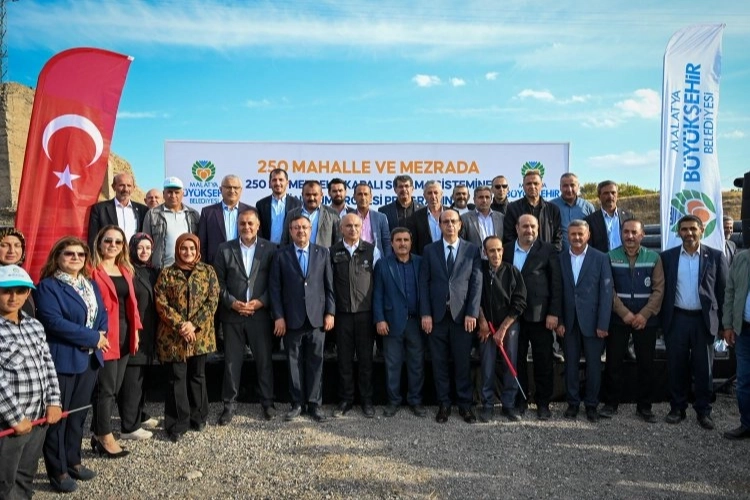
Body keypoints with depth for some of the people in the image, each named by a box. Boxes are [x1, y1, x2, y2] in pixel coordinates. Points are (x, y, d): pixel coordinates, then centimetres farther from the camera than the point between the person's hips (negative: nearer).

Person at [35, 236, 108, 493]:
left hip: (89, 358, 7)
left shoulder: (91, 285, 13)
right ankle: (58, 470, 14)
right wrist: (92, 337, -19)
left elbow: (102, 314, 10)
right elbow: (53, 322, -21)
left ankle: (73, 461, 29)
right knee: (57, 415, 3)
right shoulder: (47, 287, -10)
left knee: (79, 413, 16)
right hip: (62, 360, -7)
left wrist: (99, 336, -12)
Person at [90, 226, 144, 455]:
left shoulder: (125, 270, 16)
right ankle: (105, 437, 13)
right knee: (106, 388, 0)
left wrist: (135, 330, 11)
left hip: (124, 333, 8)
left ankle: (99, 432, 26)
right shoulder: (92, 269, -8)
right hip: (105, 335, -8)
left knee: (116, 386, 13)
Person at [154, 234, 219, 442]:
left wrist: (194, 324, -13)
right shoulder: (166, 274, 2)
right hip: (173, 336, -1)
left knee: (197, 376, 12)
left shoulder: (208, 271, 4)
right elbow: (161, 303, -5)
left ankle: (198, 417, 26)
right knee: (177, 378, 2)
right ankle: (177, 424, 10)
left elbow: (212, 300, -3)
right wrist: (180, 325, -15)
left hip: (200, 334, 1)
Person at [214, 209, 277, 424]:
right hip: (232, 314, 1)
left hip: (260, 314, -1)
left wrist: (260, 302, -12)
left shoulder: (270, 249, 2)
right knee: (231, 361, 7)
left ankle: (267, 402, 19)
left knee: (264, 360, 6)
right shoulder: (225, 249, 5)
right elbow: (218, 282, 3)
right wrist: (232, 302, -10)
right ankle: (229, 404, 17)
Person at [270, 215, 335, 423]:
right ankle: (297, 403, 17)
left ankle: (315, 404, 14)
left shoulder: (323, 253, 8)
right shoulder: (281, 255, 5)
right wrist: (278, 316, -5)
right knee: (294, 362, 7)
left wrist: (330, 312, 0)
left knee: (315, 362, 5)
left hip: (317, 318, 0)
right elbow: (275, 288, 1)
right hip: (292, 319, 0)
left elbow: (329, 285, 6)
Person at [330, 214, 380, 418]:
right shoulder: (333, 252, 3)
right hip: (342, 312, 1)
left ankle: (366, 399, 19)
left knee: (365, 357, 6)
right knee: (345, 358, 7)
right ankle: (345, 399, 20)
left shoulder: (372, 250, 2)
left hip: (365, 312, -1)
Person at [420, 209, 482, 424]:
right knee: (439, 362, 6)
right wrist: (425, 314, -5)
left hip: (462, 314, -1)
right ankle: (443, 404, 18)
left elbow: (476, 283, 1)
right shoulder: (430, 250, 7)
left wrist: (472, 313, -6)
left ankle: (465, 404, 17)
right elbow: (424, 283, 3)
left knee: (462, 362, 4)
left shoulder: (472, 249, 5)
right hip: (437, 314, 1)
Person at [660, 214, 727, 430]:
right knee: (676, 367, 8)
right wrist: (662, 320, 0)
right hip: (676, 319, 1)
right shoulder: (667, 256, 3)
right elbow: (662, 290, 4)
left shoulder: (715, 256, 1)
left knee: (703, 368, 8)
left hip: (703, 320, -1)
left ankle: (703, 411, 21)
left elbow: (722, 291, 1)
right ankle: (677, 408, 21)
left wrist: (723, 323, -3)